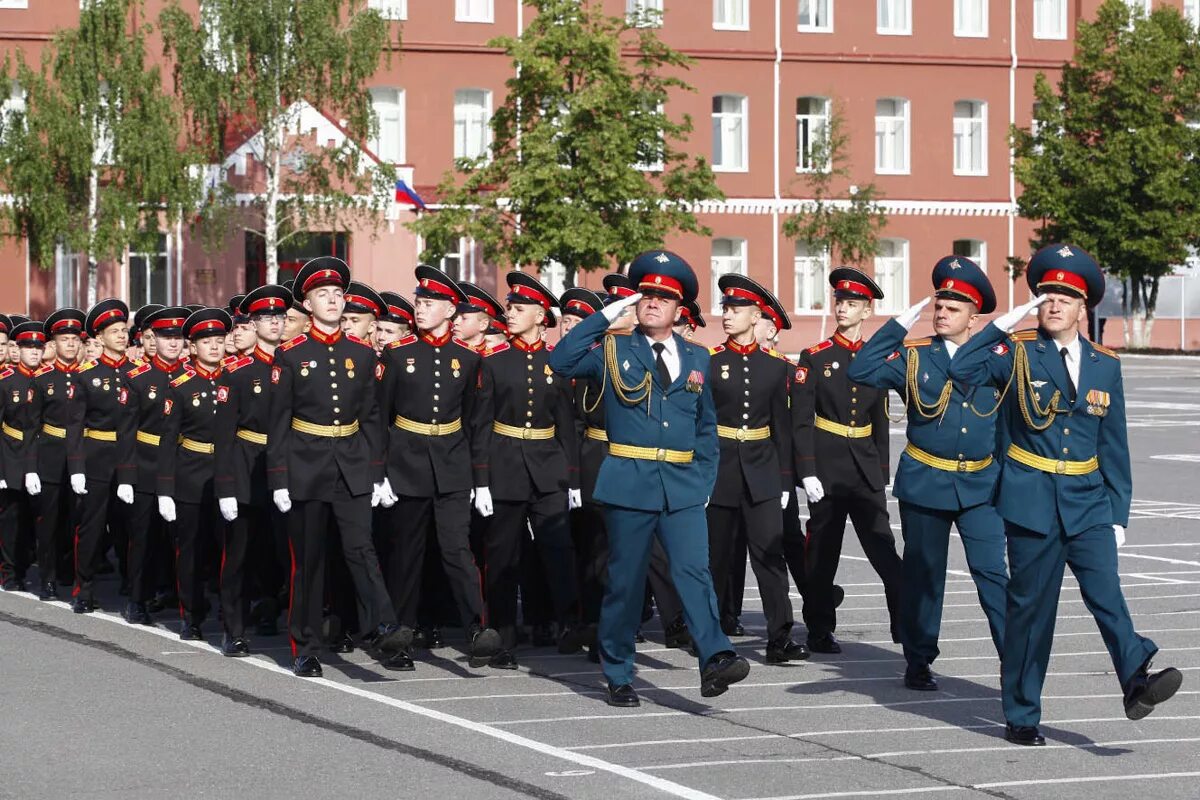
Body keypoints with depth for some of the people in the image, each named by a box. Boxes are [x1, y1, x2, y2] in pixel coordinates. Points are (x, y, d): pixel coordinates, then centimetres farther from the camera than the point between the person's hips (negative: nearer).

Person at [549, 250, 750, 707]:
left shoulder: (697, 359, 14)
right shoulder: (613, 351, 5)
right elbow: (561, 362, -12)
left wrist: (704, 481, 9)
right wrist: (607, 314, -11)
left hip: (683, 489, 2)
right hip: (629, 485, -2)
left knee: (694, 571, -14)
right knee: (625, 581, 4)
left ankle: (715, 661, -23)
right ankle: (618, 677, 13)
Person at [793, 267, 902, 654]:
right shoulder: (815, 358, -2)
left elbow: (880, 422, 14)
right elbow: (801, 420, -5)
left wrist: (882, 473, 11)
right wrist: (807, 473, -12)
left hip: (865, 467, 3)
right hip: (827, 466, -2)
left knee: (883, 547, -2)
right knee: (822, 551, 4)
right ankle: (820, 631, 12)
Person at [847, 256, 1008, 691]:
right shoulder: (913, 355, -1)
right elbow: (860, 371, -13)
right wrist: (900, 324, -15)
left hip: (980, 485, 0)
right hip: (925, 483, 0)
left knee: (993, 574, -6)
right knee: (924, 576, 9)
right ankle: (918, 663, 21)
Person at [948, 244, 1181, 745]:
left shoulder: (1105, 365, 9)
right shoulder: (1017, 353, 0)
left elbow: (1113, 445, 13)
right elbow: (962, 370, -18)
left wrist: (1118, 512, 9)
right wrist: (1002, 325, -18)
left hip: (1088, 502, 2)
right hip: (1032, 502, -2)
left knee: (1106, 590, -16)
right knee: (1030, 606, 3)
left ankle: (1136, 681, -31)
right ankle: (1021, 717, 11)